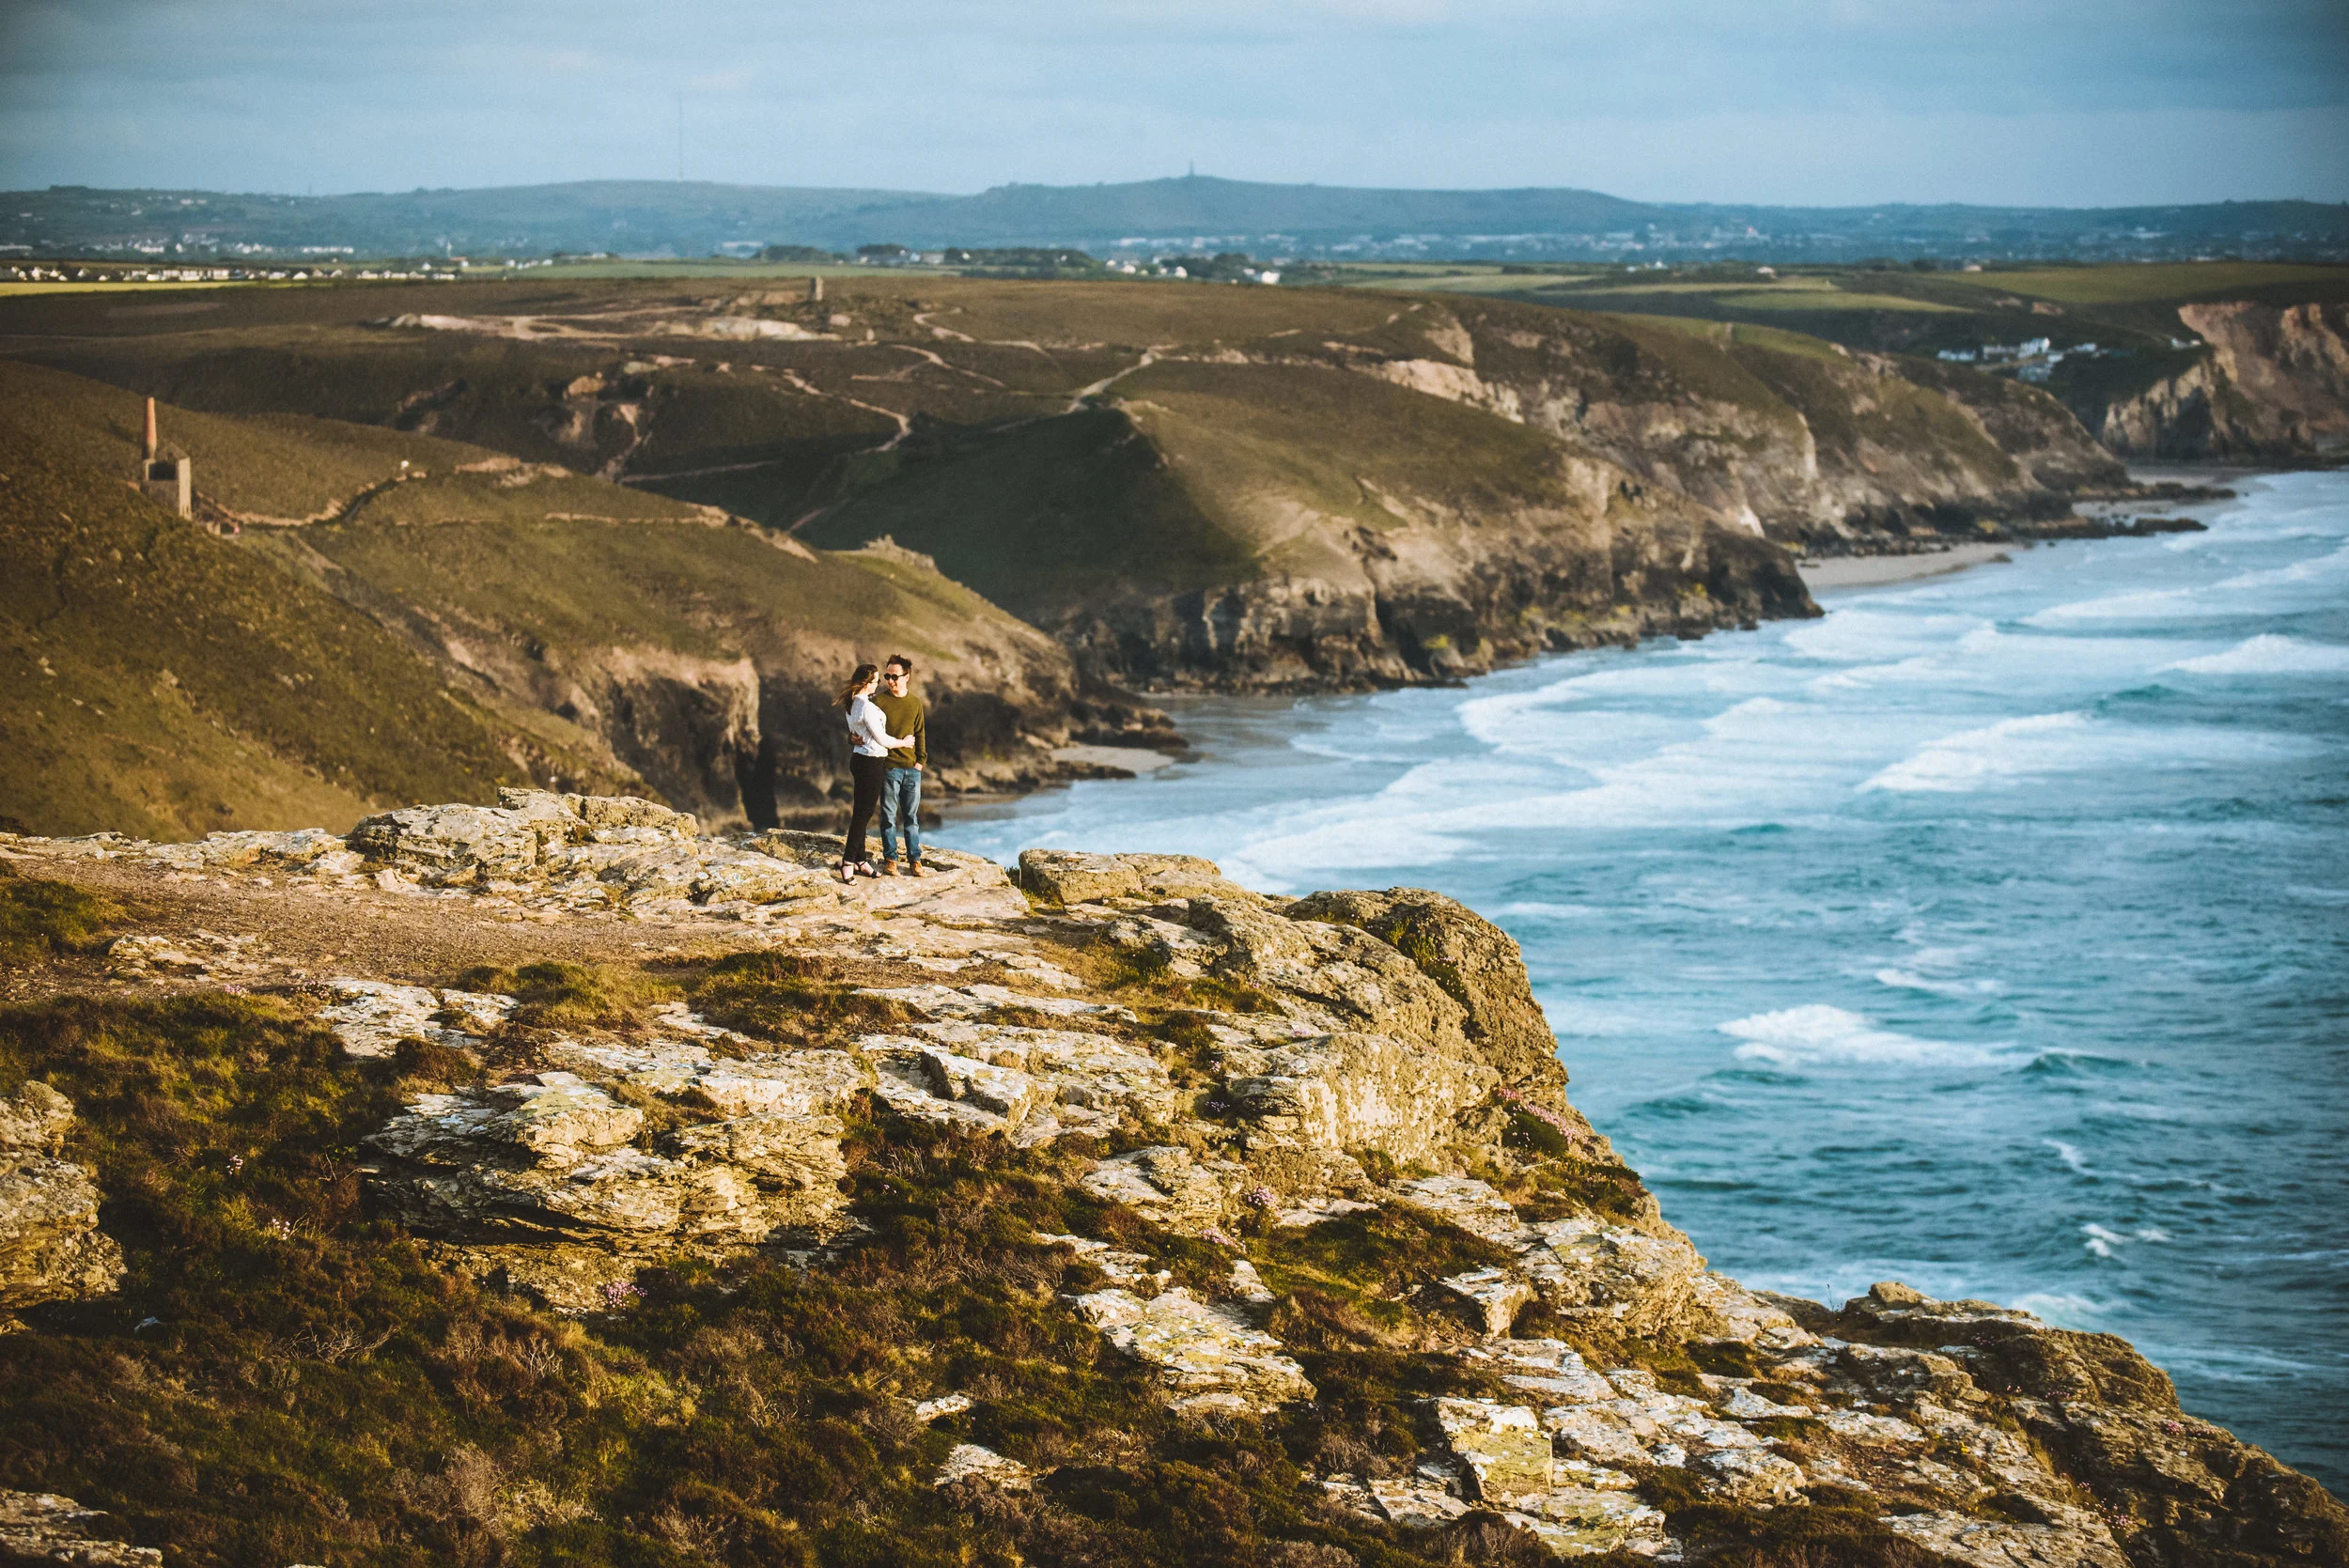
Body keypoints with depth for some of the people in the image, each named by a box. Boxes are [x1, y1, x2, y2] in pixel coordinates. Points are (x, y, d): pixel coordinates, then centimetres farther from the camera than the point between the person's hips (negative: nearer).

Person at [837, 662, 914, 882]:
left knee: (861, 812, 14)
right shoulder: (866, 707, -22)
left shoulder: (852, 703, 8)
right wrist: (903, 742, -1)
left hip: (859, 758, 10)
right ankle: (848, 861, -3)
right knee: (864, 812, -5)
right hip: (871, 763, -10)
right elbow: (881, 739, -16)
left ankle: (859, 859, 20)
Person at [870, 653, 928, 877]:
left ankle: (914, 859, 13)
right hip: (889, 768, -3)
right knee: (889, 816, 1)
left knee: (912, 817, 7)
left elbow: (920, 733, 15)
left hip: (912, 768, 3)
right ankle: (890, 859, 9)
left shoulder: (915, 703, 9)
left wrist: (921, 760, 7)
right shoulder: (879, 701, -3)